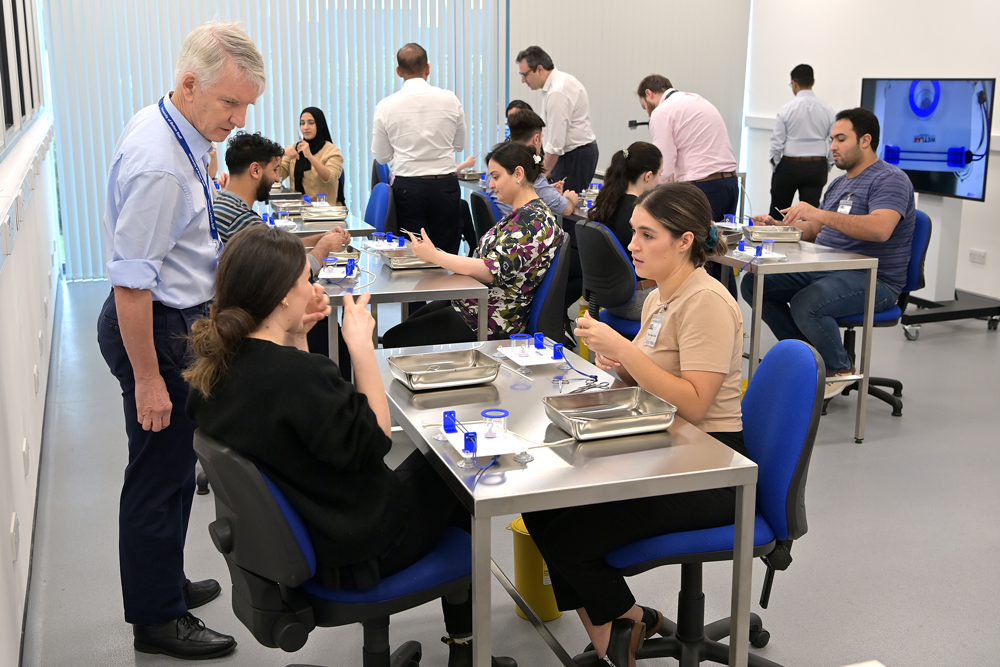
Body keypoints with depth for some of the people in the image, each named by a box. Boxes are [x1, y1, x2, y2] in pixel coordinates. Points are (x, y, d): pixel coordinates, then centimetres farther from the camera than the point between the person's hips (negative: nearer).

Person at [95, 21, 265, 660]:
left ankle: (166, 583, 40)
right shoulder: (158, 164, -28)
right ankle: (157, 620, 19)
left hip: (178, 318, 10)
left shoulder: (170, 130, 4)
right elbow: (130, 283, -27)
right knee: (160, 475, 3)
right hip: (155, 329, -10)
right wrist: (148, 378, -22)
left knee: (175, 464, 22)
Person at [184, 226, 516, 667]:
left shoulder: (215, 366, -6)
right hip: (349, 554, -9)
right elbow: (375, 440, -24)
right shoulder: (295, 374, -34)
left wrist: (295, 334, 0)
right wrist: (362, 345, -22)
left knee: (425, 465, 26)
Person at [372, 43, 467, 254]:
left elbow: (381, 157, 5)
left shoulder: (385, 106, -4)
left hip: (407, 187, 0)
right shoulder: (450, 100, -3)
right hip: (445, 185, 0)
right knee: (447, 254, 5)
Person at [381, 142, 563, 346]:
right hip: (477, 301, 11)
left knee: (394, 340, -9)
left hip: (494, 321, -11)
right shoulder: (525, 214, 12)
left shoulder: (531, 220, -21)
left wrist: (434, 255, -22)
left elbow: (492, 271, -27)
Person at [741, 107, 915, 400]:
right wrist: (776, 225, 4)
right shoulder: (839, 184, 21)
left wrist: (821, 214, -34)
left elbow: (880, 229, -29)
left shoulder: (890, 179, -10)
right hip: (822, 270, 9)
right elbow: (813, 230, 22)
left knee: (805, 304, -35)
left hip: (872, 279, -9)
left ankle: (840, 369, -6)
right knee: (753, 285, -3)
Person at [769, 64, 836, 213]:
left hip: (789, 166, -2)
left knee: (777, 214, 9)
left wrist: (774, 166, 6)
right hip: (817, 167, 2)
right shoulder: (827, 110, 0)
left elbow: (777, 143, -8)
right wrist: (826, 168, 11)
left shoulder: (786, 109, -8)